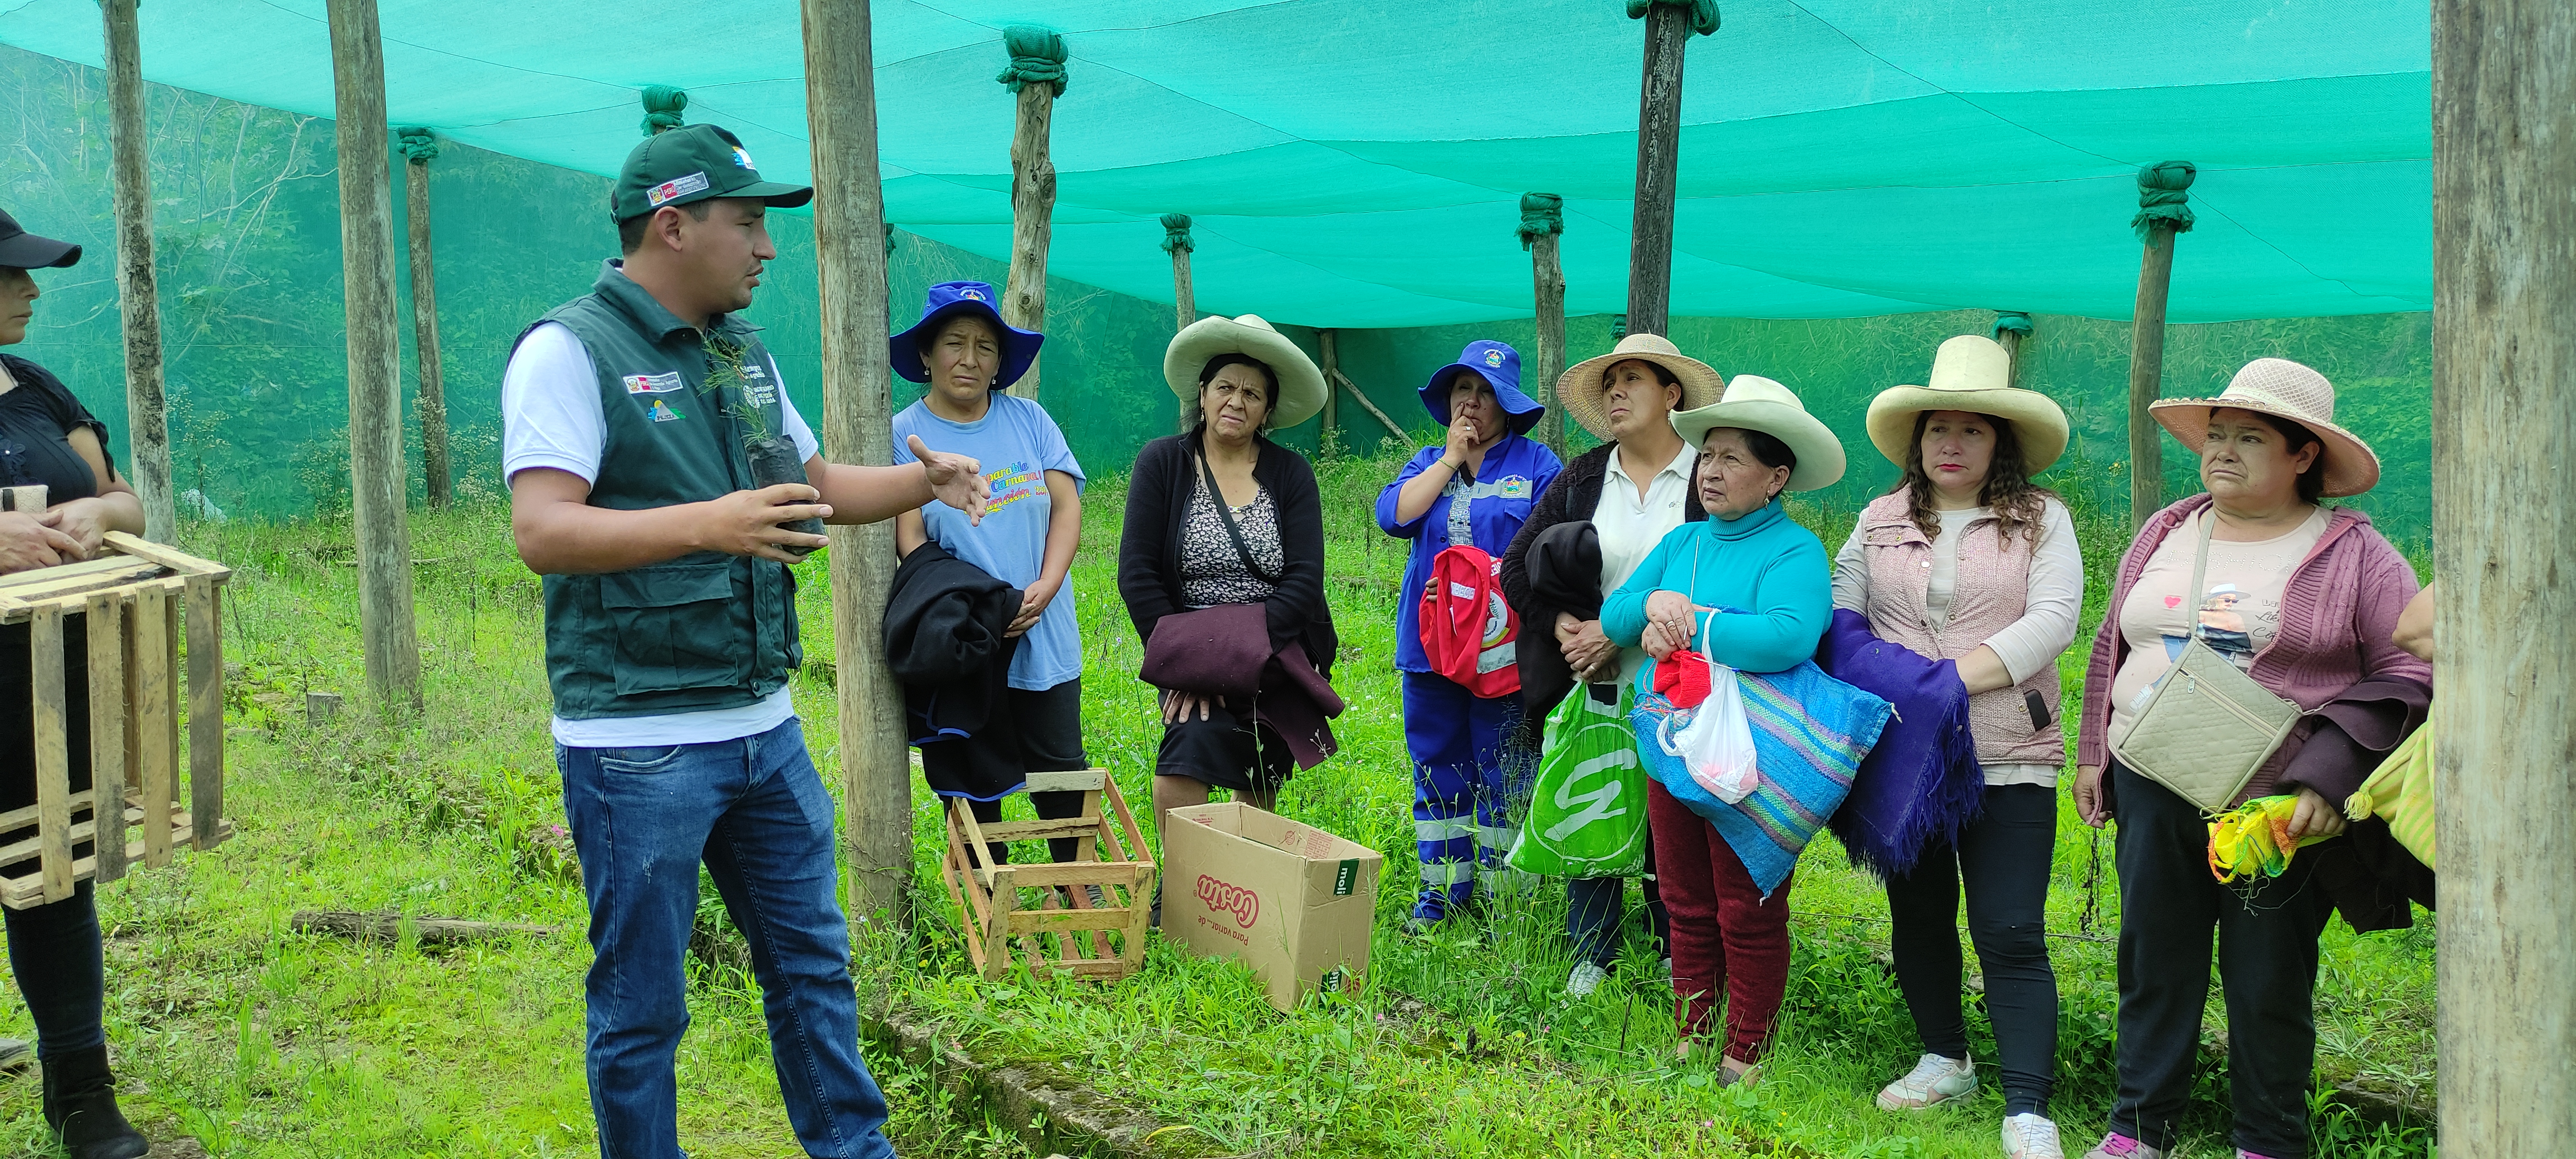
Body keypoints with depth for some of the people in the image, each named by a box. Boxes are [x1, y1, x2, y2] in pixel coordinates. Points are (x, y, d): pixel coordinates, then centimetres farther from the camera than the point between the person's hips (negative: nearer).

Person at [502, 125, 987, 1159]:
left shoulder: (746, 353, 12)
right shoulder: (570, 351, -12)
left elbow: (816, 484, 23)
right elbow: (542, 532, -22)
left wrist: (923, 482, 5)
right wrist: (706, 524, -34)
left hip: (764, 726, 8)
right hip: (638, 748, -8)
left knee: (813, 966, 17)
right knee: (641, 1009, 5)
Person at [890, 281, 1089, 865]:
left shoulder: (1029, 419, 7)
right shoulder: (905, 434, -2)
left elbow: (1066, 506, 2)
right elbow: (909, 537, -9)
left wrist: (1045, 588, -14)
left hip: (1044, 636, 2)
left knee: (1064, 774, 8)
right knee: (974, 789, 7)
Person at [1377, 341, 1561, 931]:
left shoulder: (1536, 464, 2)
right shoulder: (1428, 462, 14)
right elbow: (1394, 515, -5)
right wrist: (1451, 458, -4)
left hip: (1504, 647, -4)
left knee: (1502, 774, 0)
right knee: (1437, 769, 9)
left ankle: (1500, 896, 8)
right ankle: (1443, 889, 19)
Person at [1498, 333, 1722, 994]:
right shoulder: (1582, 479, 8)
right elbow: (1518, 566, 10)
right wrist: (1559, 624, -8)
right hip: (1592, 685, 4)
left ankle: (1678, 956, 22)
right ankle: (1592, 955, 24)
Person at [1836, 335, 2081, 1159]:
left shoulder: (2041, 519, 1)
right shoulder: (1883, 520, 10)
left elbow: (2053, 620, -11)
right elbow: (1839, 612, 4)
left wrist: (1953, 676, -19)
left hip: (2008, 760, -4)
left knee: (2011, 936, -7)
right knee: (1918, 917, 16)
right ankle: (1945, 1060, 34)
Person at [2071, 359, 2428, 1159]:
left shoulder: (2354, 556, -4)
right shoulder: (2164, 535, 11)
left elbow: (2409, 673, -7)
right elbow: (2112, 647, 19)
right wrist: (2093, 753, 15)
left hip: (2279, 808, -4)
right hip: (2155, 791, 4)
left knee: (2268, 980, 5)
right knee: (2154, 961, 9)